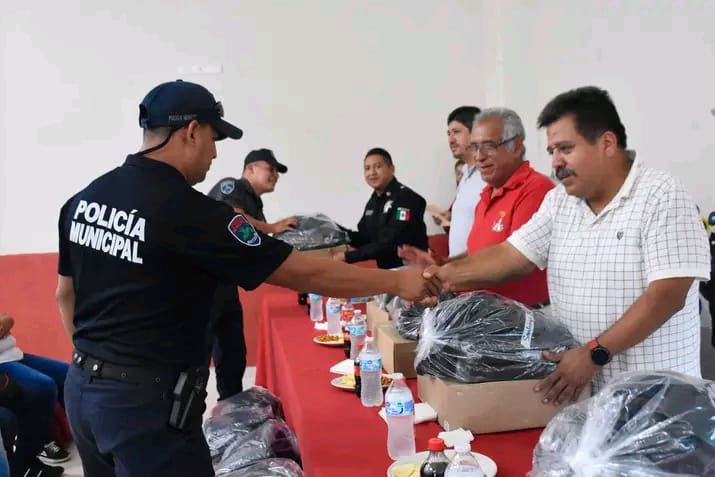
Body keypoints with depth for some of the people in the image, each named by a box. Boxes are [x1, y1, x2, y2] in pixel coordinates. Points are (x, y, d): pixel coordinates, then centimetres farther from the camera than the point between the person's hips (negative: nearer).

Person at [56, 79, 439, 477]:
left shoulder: (85, 198, 2)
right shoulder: (189, 212, -22)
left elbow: (66, 293, 14)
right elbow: (303, 273, -19)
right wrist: (397, 281, -9)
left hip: (83, 387, 9)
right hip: (146, 400, -8)